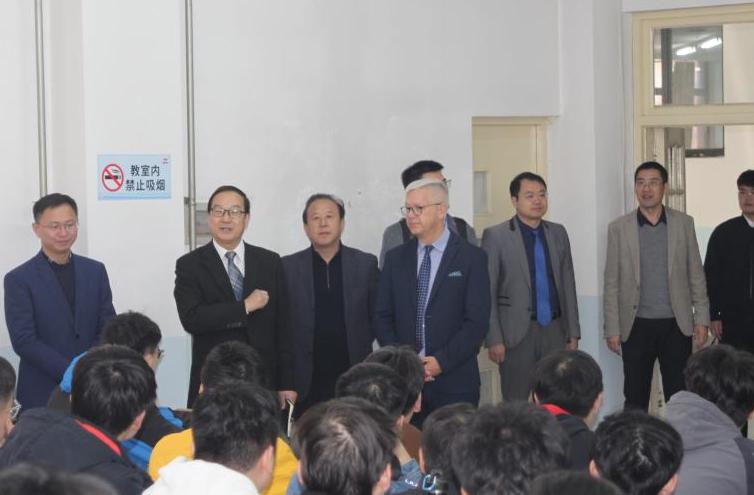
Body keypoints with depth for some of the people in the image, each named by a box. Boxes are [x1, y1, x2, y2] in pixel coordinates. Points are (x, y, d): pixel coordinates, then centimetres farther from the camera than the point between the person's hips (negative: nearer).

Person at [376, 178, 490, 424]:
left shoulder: (471, 258, 0)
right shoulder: (395, 258, 12)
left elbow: (477, 321, -6)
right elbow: (383, 317, 10)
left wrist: (441, 362, -13)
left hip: (454, 383, -3)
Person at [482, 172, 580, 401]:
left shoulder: (558, 233, 11)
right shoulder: (496, 236, -3)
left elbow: (568, 285, 13)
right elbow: (487, 292, -4)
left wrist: (573, 332, 9)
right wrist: (494, 339, -9)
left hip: (555, 330, 4)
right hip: (517, 333, -4)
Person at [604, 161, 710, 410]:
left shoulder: (684, 223, 5)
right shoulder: (619, 228, 2)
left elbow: (696, 274, 7)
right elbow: (612, 283, 2)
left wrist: (702, 319, 0)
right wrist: (612, 329, -2)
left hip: (676, 324, 1)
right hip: (636, 325, 0)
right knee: (635, 398, 5)